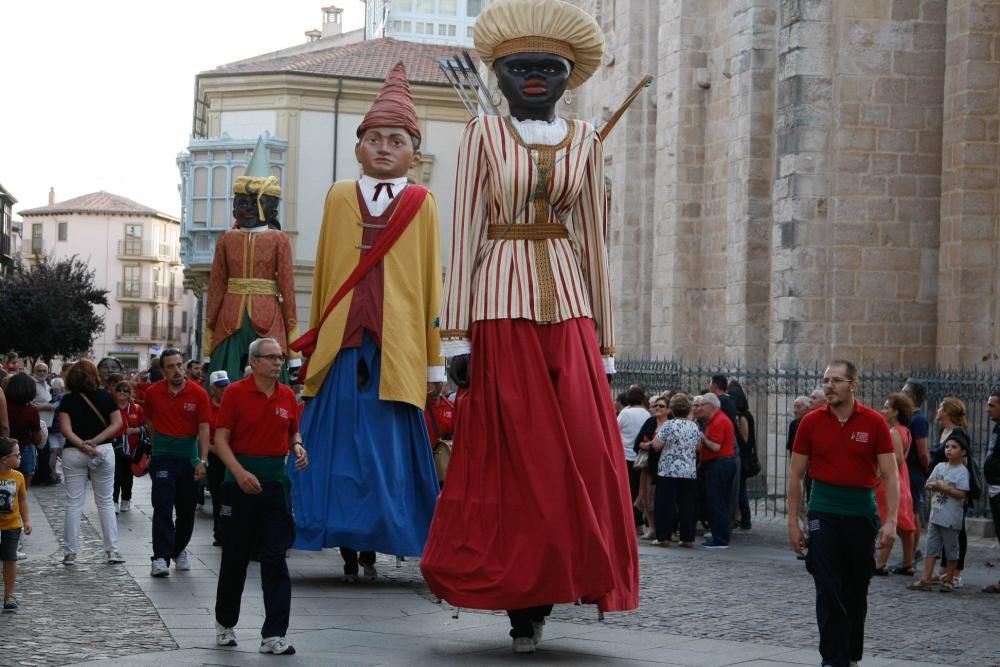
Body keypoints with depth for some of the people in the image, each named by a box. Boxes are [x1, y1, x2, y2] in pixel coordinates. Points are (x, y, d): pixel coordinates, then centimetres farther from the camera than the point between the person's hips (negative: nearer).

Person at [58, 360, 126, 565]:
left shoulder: (67, 400, -2)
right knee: (106, 502, 9)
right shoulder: (106, 397, 2)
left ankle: (70, 553, 7)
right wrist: (94, 442, -10)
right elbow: (117, 423, -4)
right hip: (104, 451, 1)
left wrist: (83, 446, -16)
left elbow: (66, 429, -12)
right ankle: (112, 550, 6)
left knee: (73, 503, 5)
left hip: (73, 454, -1)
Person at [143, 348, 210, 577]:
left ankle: (179, 550, 32)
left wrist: (203, 460, -17)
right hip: (162, 457, -1)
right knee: (162, 508, -10)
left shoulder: (198, 394, -6)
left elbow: (204, 428, -9)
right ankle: (160, 557, -12)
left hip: (189, 458, 1)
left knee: (186, 510, 12)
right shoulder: (153, 393, -1)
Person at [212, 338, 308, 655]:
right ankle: (225, 623, 29)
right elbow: (220, 439, -8)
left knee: (275, 559, -3)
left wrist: (297, 448, -4)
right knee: (235, 557, 9)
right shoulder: (236, 392, -6)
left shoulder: (287, 395, 6)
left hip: (276, 483, 3)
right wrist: (240, 472, -22)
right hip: (240, 482, -3)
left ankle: (273, 635, -2)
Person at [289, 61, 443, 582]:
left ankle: (372, 546, 13)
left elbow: (431, 283, 4)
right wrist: (315, 340, 12)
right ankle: (347, 549, 12)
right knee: (338, 446, 3)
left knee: (387, 449, 1)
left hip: (397, 348, -2)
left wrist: (434, 359, 2)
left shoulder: (422, 203, 4)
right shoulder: (339, 197, 9)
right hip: (341, 344, 2)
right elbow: (323, 274, 13)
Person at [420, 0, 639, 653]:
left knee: (581, 455, -4)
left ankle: (540, 596, 8)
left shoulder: (585, 140, 11)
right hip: (502, 303, -2)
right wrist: (459, 333, -7)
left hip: (567, 305, 3)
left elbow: (594, 239, 12)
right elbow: (465, 233, 0)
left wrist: (605, 341, 9)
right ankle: (523, 599, 10)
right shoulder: (484, 133, 4)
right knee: (510, 454, -1)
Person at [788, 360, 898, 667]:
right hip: (824, 511, 0)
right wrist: (793, 521, 1)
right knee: (828, 589, -7)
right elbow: (796, 475, 5)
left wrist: (890, 521, -13)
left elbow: (890, 475, -4)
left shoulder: (874, 423, -4)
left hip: (861, 511, 0)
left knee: (856, 592, 11)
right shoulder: (811, 422, -1)